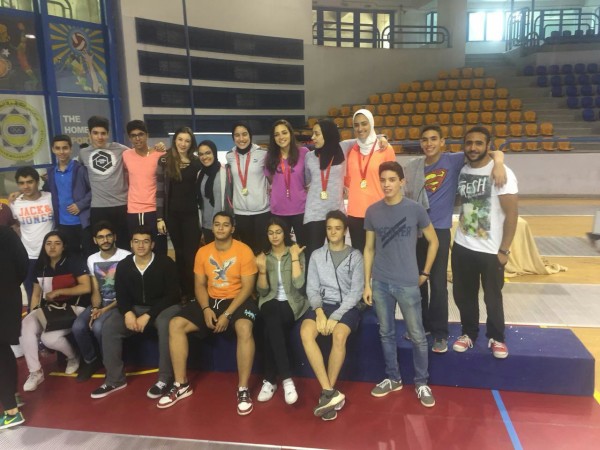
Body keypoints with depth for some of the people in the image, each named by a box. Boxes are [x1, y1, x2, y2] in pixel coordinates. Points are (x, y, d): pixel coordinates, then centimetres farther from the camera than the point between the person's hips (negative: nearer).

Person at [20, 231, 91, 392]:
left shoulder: (74, 262, -6)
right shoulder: (40, 266, 11)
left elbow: (86, 287, -16)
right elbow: (36, 294, 14)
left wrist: (58, 291, -15)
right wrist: (32, 314, 0)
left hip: (72, 308, -5)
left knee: (49, 338, -27)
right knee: (26, 327, -24)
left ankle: (73, 357, 7)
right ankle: (35, 372, -9)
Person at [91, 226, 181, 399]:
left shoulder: (166, 263, -13)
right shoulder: (123, 265, 2)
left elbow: (171, 295, -15)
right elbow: (121, 295, 4)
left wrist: (148, 316, -23)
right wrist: (128, 313, -19)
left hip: (163, 306, -4)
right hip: (135, 308, 5)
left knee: (166, 326, -36)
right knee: (109, 326, -18)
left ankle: (164, 379, -21)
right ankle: (115, 379, -5)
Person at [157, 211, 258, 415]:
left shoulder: (244, 251, -10)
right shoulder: (203, 252, 4)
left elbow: (247, 287, -13)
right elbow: (200, 285, 5)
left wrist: (227, 314, -21)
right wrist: (206, 309, -14)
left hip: (237, 300, -5)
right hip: (210, 300, 5)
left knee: (244, 328, -36)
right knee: (176, 325, -12)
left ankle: (243, 389, -21)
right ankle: (181, 385, 0)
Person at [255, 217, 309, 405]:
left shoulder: (297, 253, 2)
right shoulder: (264, 256, 8)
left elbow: (298, 284, -13)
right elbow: (263, 292, 3)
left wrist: (294, 258, -14)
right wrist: (262, 270, -12)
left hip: (292, 302, -2)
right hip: (271, 301, 2)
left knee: (271, 329, -33)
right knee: (273, 321, -35)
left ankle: (270, 379, -23)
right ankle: (286, 378, -34)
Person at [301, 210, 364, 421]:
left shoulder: (355, 256, 3)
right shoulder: (317, 255, 11)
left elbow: (356, 292, -4)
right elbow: (312, 288, 5)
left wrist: (335, 317, -15)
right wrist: (319, 312, -13)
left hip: (347, 306, -2)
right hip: (322, 304, 2)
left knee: (339, 335, -33)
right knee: (306, 332, -28)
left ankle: (327, 392, -17)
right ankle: (330, 392, -26)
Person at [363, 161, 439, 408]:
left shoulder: (415, 209, -5)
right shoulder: (372, 211, 1)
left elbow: (433, 241, 7)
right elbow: (369, 249, 6)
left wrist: (424, 273, 4)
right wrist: (367, 283, 3)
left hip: (407, 284, -2)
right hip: (380, 284, 2)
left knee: (417, 336, 5)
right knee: (386, 333, 13)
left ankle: (421, 383, 23)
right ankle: (393, 378, 29)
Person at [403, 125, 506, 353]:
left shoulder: (454, 161, -5)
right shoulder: (413, 166, 6)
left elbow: (494, 152, -7)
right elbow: (406, 196, 16)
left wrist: (498, 162, -27)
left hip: (439, 230, -3)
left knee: (438, 284, 0)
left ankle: (440, 333, 15)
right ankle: (421, 324, 29)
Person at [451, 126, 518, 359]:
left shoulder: (502, 174, -13)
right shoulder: (461, 170, 3)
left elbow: (512, 214, -13)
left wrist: (504, 250, -13)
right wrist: (459, 235, 8)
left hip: (491, 251, -4)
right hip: (461, 247, 4)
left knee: (493, 298, 11)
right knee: (463, 295, 14)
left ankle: (496, 338, 32)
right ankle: (469, 332, 34)